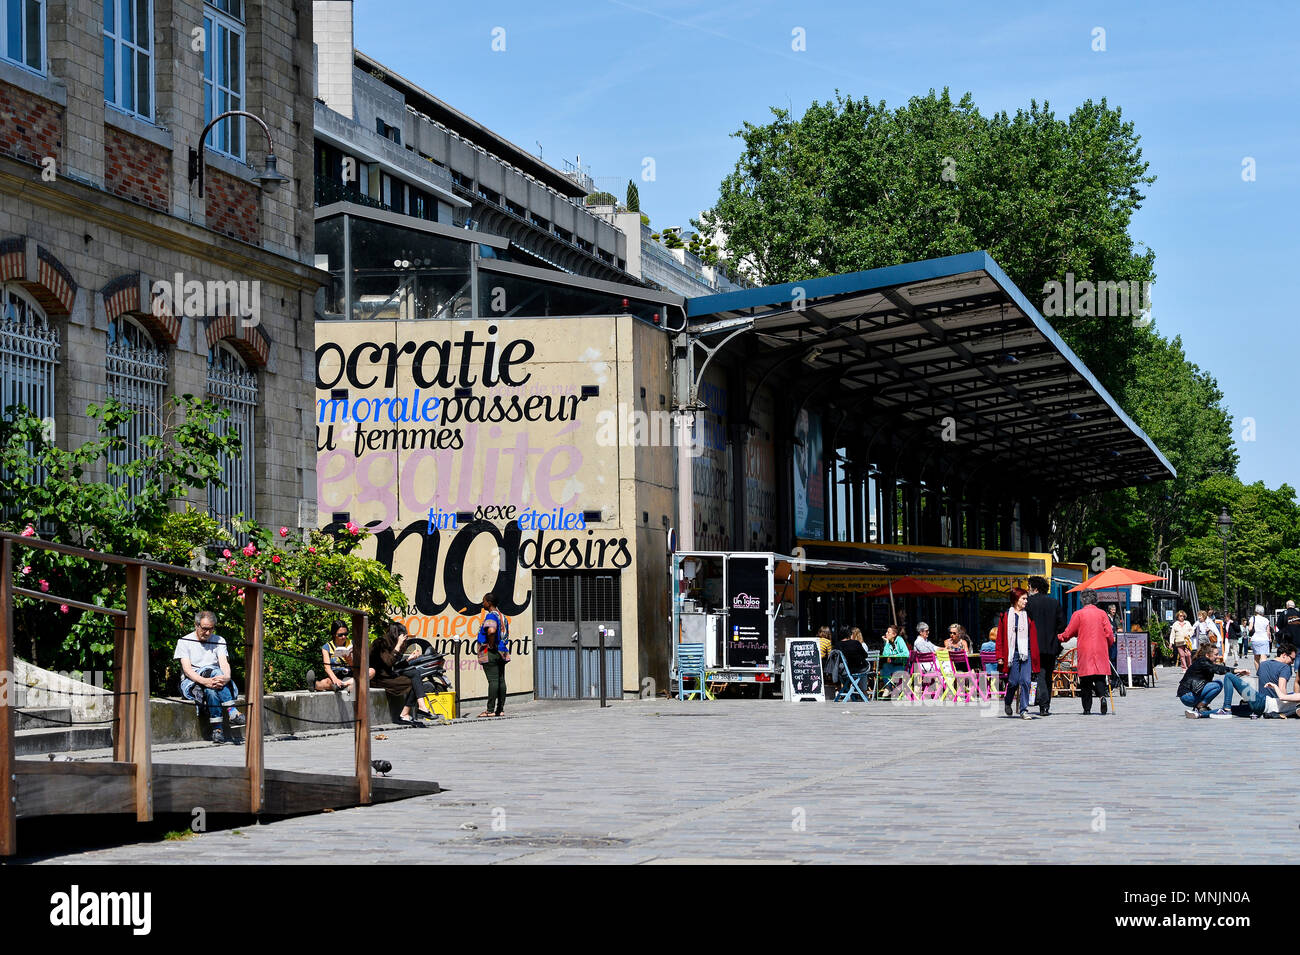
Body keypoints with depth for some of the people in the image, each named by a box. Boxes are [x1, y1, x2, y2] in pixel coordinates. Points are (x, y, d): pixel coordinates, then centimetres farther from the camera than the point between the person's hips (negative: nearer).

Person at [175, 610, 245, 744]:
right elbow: (187, 669, -11)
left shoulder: (219, 640, 12)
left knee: (211, 690, -36)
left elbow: (224, 663, -5)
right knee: (214, 671, -34)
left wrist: (226, 677, -31)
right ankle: (232, 712, -43)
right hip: (191, 682, -3)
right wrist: (204, 681, -31)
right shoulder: (184, 642, 3)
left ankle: (217, 729, -43)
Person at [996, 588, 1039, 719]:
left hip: (1026, 653, 2)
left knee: (1025, 682, -6)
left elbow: (1033, 637, 11)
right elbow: (1000, 638, 3)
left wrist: (1034, 654, 5)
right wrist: (1000, 656, -2)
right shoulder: (1005, 616, 2)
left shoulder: (1028, 616, 9)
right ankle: (1007, 701, 29)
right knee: (1013, 682, 0)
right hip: (1012, 653, -2)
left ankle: (1024, 710, 0)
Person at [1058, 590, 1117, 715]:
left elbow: (1068, 633, 3)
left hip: (1084, 652, -2)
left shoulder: (1078, 614, -2)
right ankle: (1103, 696, -23)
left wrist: (1060, 638, 23)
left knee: (1086, 681, 2)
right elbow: (1110, 634, 3)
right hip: (1101, 652, 2)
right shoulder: (1102, 614, 4)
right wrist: (1107, 647, 21)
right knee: (1100, 677, 4)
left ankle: (1087, 708, 1)